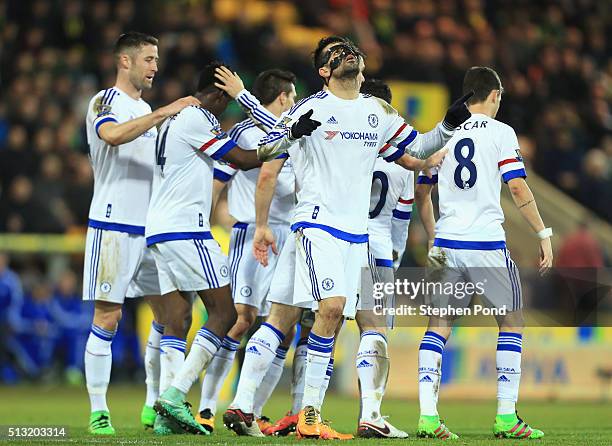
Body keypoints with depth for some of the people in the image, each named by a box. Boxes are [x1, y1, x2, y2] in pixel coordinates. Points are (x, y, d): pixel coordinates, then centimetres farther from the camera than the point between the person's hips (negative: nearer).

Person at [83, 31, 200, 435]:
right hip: (113, 225, -8)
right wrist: (164, 113, -28)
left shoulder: (146, 109, 19)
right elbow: (113, 135, -29)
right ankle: (98, 411, -4)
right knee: (108, 317, -7)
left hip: (150, 228, 8)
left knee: (169, 311, 6)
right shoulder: (104, 102, -5)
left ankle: (155, 405, 14)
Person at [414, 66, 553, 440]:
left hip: (446, 242, 3)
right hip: (487, 243, -3)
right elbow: (518, 188, -9)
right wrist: (543, 234, -2)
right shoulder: (501, 132, -1)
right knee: (512, 320, 11)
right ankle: (506, 416, 5)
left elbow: (422, 192, 17)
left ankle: (428, 415, -4)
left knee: (439, 325, 8)